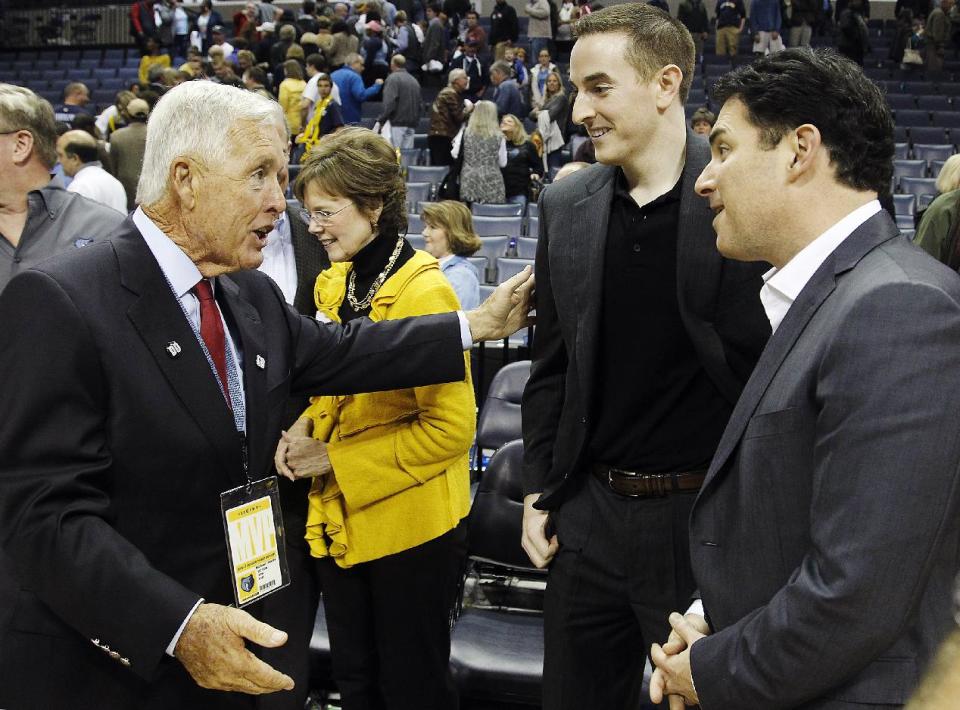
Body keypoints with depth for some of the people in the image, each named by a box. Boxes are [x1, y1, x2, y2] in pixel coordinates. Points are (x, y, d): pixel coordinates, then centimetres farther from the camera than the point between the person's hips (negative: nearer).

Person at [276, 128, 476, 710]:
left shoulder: (423, 291, -19)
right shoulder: (335, 283, 5)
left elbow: (452, 426, -21)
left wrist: (335, 460, -19)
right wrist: (304, 429, -4)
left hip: (410, 525, -7)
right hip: (340, 520, 7)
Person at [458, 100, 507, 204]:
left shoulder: (466, 132, 0)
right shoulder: (499, 137, -4)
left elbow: (455, 154, 8)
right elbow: (503, 163, 2)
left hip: (469, 184, 2)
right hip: (492, 187, -2)